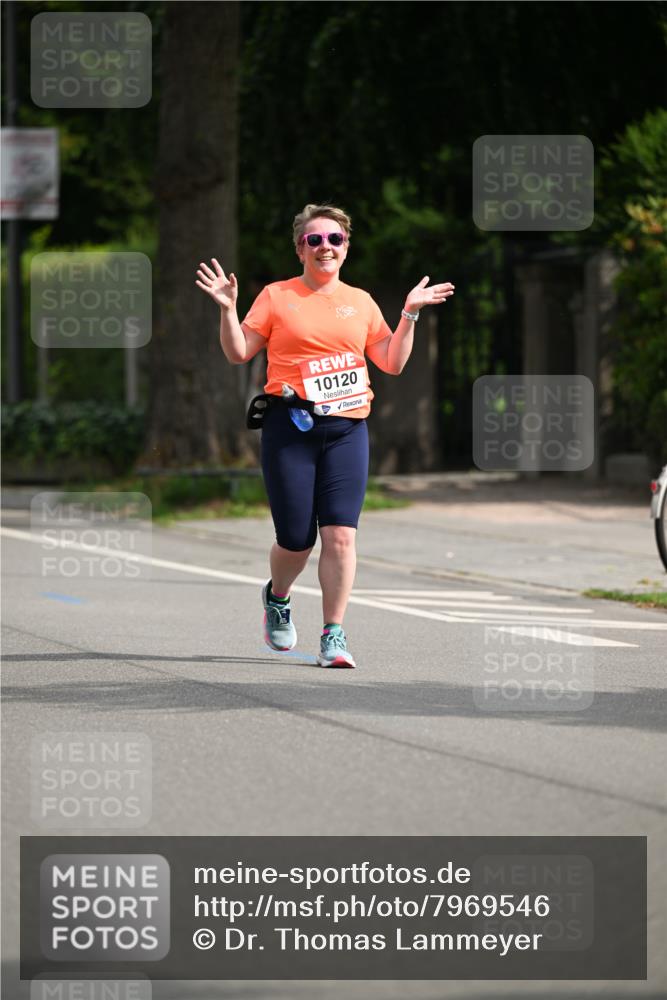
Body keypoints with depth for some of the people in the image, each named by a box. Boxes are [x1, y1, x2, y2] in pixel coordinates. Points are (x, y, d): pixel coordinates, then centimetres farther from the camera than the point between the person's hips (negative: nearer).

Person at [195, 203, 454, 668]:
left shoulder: (361, 302, 14)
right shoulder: (277, 296, 7)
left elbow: (393, 363, 15)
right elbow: (238, 353, 5)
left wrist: (410, 314, 6)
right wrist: (227, 309, -9)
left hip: (347, 429, 2)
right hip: (290, 428, -2)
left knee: (341, 534, -10)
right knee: (296, 538, -1)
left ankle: (334, 635, -3)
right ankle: (277, 598, 32)